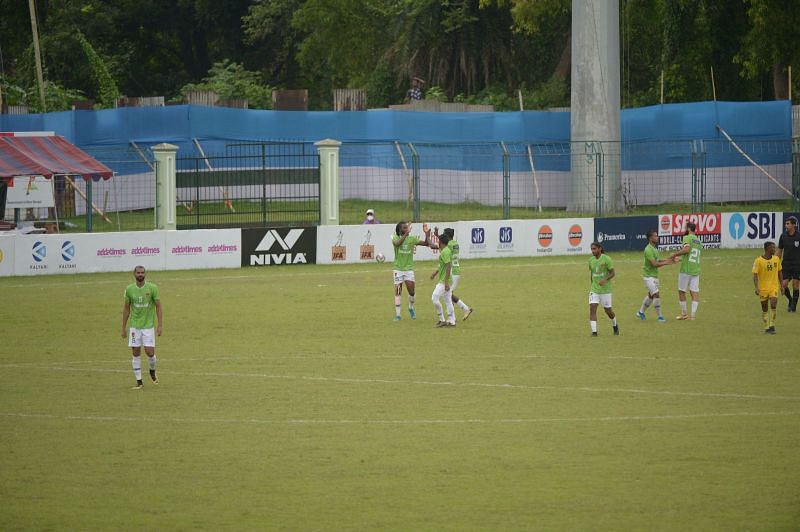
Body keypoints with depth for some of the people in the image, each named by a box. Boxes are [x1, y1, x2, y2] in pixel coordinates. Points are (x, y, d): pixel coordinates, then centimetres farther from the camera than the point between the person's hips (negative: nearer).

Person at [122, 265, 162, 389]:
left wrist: (160, 325, -8)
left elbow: (158, 307, -2)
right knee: (136, 354, 0)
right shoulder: (129, 289, 1)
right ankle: (139, 382, 8)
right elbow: (126, 309, 9)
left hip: (148, 326, -2)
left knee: (150, 352, -6)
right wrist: (124, 328, 8)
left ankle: (152, 371, 26)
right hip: (134, 326, 2)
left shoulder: (152, 288, -5)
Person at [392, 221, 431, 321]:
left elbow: (426, 243, -2)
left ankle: (411, 308, 24)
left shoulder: (412, 239, 1)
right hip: (398, 269, -2)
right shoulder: (396, 238, -6)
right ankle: (397, 314, 4)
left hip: (409, 268, 2)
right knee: (398, 292, -3)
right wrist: (406, 234, -37)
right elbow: (397, 243, -30)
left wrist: (427, 234, -17)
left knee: (411, 291, -4)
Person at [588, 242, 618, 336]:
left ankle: (615, 326, 36)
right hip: (594, 289, 4)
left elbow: (613, 273, -10)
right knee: (592, 308, -13)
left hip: (605, 289, -4)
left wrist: (605, 279, -26)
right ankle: (594, 331, -12)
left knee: (608, 310, 7)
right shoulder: (591, 260, 4)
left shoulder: (606, 259, -12)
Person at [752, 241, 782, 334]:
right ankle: (766, 327, 16)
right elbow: (755, 275, -12)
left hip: (774, 287, 2)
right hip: (763, 288, -2)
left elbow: (779, 273, 13)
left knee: (773, 305, -16)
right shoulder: (758, 261, -10)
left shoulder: (776, 259, 3)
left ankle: (772, 325, -5)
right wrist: (757, 288, -22)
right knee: (764, 309, 5)